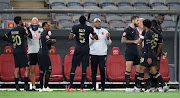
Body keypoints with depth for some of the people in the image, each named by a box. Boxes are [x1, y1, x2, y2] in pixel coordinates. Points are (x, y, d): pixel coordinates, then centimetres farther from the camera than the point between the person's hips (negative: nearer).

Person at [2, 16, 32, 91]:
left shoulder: (12, 30, 10)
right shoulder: (22, 29, -10)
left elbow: (4, 38, 15)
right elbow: (30, 36, -7)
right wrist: (27, 28, 1)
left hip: (15, 51, 7)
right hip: (21, 51, -7)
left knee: (17, 68, 8)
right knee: (26, 68, -6)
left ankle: (16, 85, 6)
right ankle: (26, 85, -13)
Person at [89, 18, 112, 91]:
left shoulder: (105, 31, 13)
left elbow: (108, 43, 12)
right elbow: (88, 43, 7)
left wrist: (108, 38, -7)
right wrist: (92, 39, -11)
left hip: (102, 53, 0)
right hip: (93, 53, 0)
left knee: (102, 69, -8)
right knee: (94, 70, 0)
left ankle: (103, 86, -3)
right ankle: (94, 86, 3)